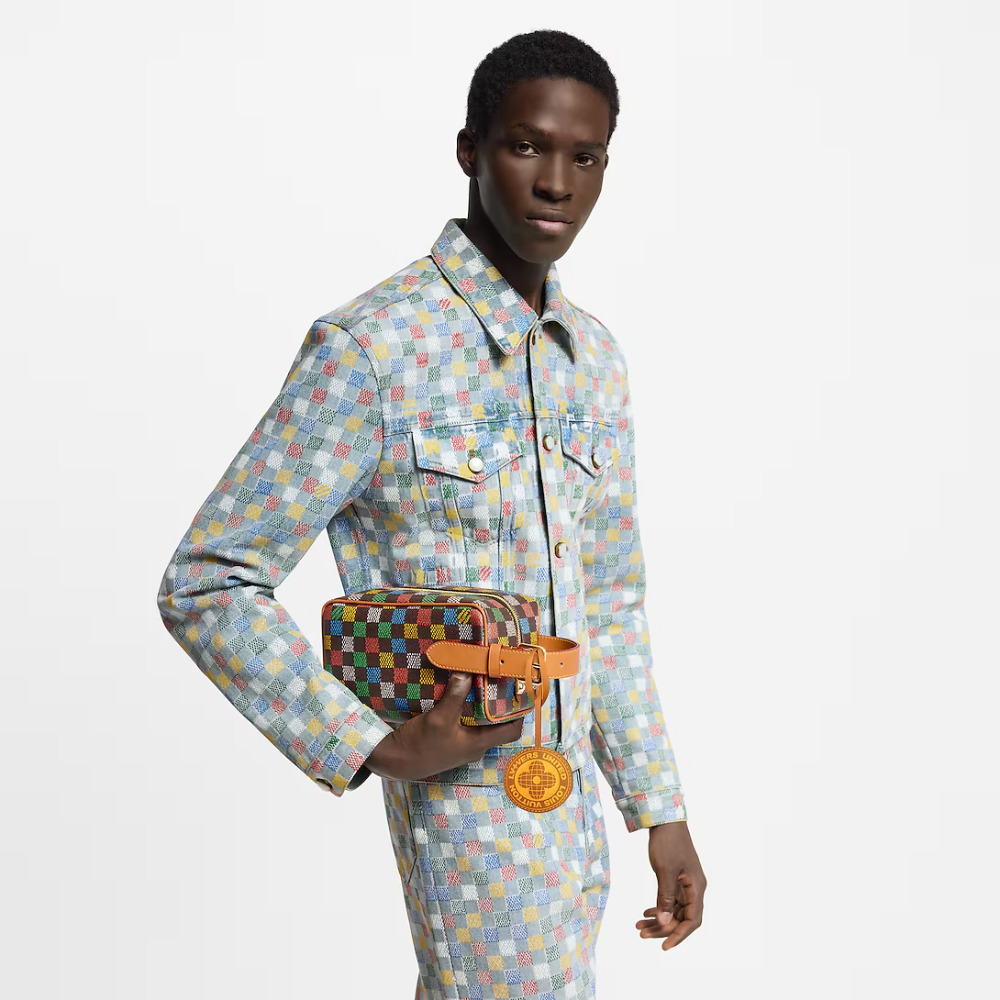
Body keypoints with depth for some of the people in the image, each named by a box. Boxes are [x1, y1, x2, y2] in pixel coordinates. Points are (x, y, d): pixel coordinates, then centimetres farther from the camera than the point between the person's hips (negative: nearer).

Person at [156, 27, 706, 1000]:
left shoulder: (594, 359, 8)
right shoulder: (370, 348, -15)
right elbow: (206, 586, -14)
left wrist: (662, 812, 14)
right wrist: (382, 747, -17)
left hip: (573, 809, 7)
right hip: (466, 811, -7)